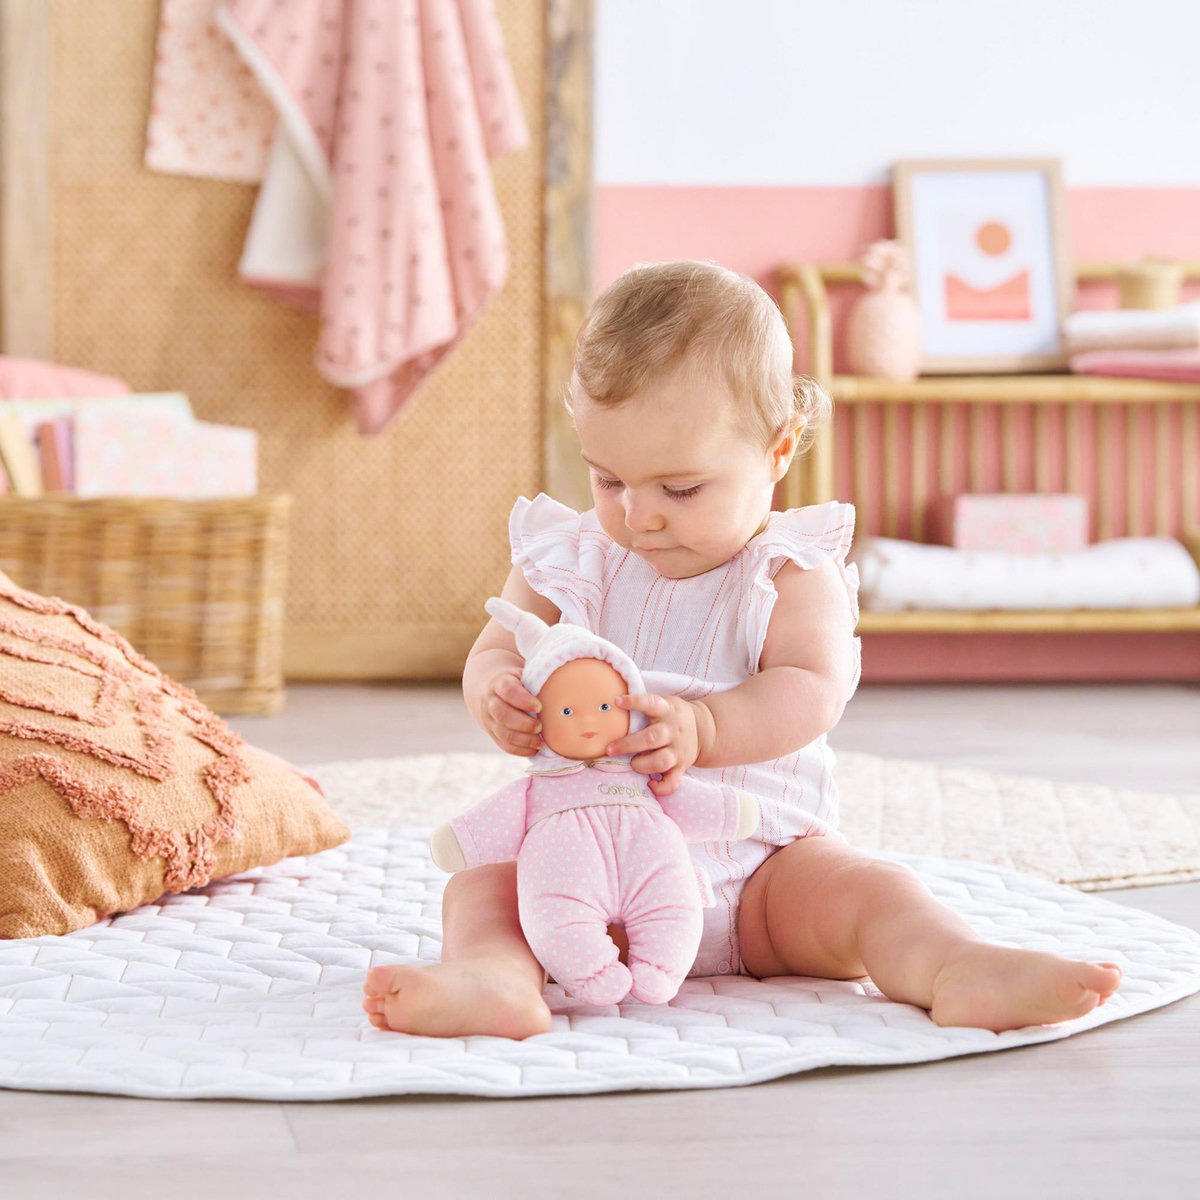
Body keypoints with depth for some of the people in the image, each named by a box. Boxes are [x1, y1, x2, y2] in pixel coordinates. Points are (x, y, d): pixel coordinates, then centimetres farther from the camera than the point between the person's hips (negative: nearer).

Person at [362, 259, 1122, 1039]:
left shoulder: (796, 576, -2)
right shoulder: (569, 558, 8)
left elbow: (810, 691, -17)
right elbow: (497, 652, 4)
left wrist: (702, 729, -37)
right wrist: (499, 698, -23)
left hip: (761, 863, -1)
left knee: (867, 888, -25)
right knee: (486, 880, -24)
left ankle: (966, 972, -46)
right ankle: (495, 977, -51)